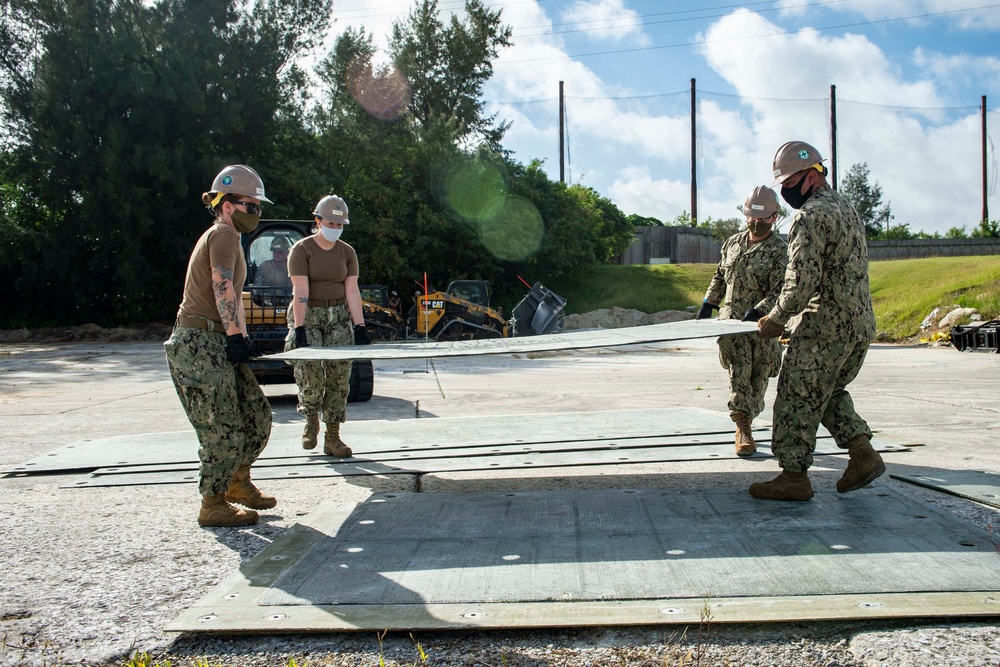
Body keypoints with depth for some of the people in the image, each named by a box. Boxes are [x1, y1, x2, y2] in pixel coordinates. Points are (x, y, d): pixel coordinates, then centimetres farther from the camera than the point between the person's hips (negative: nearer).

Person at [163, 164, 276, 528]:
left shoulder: (225, 237, 22)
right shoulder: (223, 234, -10)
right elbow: (223, 290, -19)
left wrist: (240, 339, 16)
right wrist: (235, 337, -19)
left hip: (217, 344, 10)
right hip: (199, 344, -10)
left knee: (258, 416, 12)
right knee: (223, 430, -5)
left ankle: (238, 483, 29)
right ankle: (213, 506, 9)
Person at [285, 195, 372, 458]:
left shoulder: (347, 252, 8)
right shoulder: (302, 249, -5)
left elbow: (352, 291, 3)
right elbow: (300, 291, -14)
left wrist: (359, 326, -6)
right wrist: (299, 328, -21)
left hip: (339, 317, 4)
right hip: (308, 316, -4)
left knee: (339, 375, -2)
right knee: (311, 373, -17)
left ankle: (332, 437, 6)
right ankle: (310, 418, 12)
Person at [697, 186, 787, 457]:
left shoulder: (779, 250, -5)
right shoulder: (733, 242, 11)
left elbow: (779, 293, -12)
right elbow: (720, 277, 23)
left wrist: (756, 313, -26)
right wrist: (708, 304, 15)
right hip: (731, 320, 2)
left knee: (758, 377, 6)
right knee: (739, 369, -15)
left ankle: (744, 425, 24)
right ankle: (743, 428, -15)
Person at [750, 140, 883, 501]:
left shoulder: (811, 216, -15)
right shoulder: (848, 209, 16)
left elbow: (801, 282, -22)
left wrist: (775, 319, -7)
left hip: (825, 329, -10)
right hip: (861, 325, 10)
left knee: (797, 400, 1)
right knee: (831, 392, 23)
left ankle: (794, 477, 8)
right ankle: (863, 453, 13)